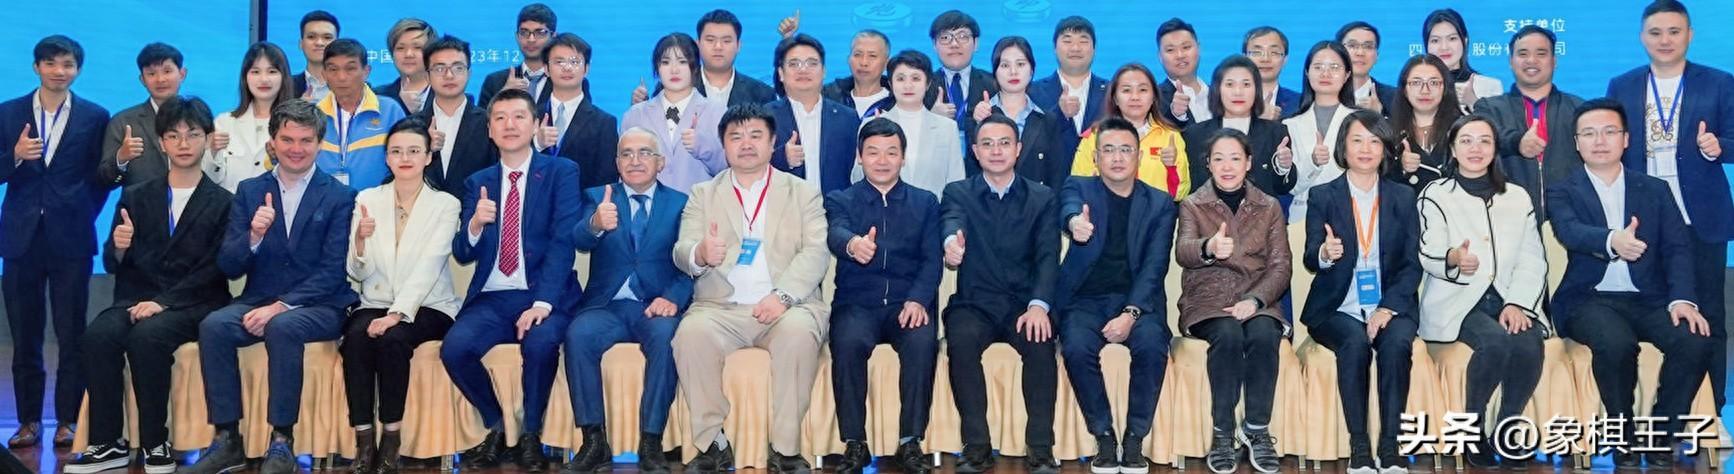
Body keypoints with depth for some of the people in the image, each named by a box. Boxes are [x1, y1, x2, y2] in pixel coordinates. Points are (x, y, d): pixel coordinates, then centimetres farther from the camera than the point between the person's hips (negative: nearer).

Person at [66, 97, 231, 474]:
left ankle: (155, 442, -20)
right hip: (137, 298, 3)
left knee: (146, 336, -34)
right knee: (98, 336, -28)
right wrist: (118, 249, -13)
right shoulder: (136, 196, 15)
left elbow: (212, 269, -6)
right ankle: (108, 444, -19)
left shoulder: (221, 202, 4)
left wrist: (163, 302, -18)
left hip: (192, 304, -3)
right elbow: (113, 266, 12)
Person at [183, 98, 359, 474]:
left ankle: (282, 443, -26)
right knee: (213, 326, -26)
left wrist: (280, 306, -19)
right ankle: (227, 439, -19)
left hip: (318, 308, -3)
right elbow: (228, 268, 5)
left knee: (283, 327, -35)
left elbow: (333, 271, -8)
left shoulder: (339, 197, 0)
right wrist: (253, 236, -16)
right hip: (258, 302, 3)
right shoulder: (250, 191, 11)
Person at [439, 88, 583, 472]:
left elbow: (564, 242, -9)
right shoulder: (478, 182, 13)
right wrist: (475, 225, -16)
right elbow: (463, 255, 8)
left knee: (540, 343, -34)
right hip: (492, 298, 3)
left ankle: (530, 435, -9)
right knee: (455, 348, -24)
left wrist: (542, 303, -22)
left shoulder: (561, 172, 2)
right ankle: (496, 427, 2)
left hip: (544, 296, -3)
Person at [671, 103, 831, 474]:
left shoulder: (803, 192, 15)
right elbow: (681, 251, 4)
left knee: (798, 330, -35)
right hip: (721, 308, 1)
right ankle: (713, 443, -18)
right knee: (691, 332, -31)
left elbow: (816, 252, 1)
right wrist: (700, 254, -23)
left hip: (786, 307, -1)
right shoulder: (703, 194, 19)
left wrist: (783, 295, -18)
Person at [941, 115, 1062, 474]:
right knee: (961, 341, -32)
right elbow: (952, 220, -16)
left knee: (1041, 344, -31)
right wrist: (952, 240, -43)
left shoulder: (1042, 199, 11)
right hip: (974, 304, 0)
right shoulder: (958, 193, 9)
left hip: (1025, 306, 0)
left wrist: (1038, 305, -21)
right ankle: (977, 445, -22)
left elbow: (1048, 256, -2)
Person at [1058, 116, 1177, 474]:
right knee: (1076, 347, -31)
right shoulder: (1079, 188, 7)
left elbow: (1155, 266, -3)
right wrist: (1075, 222, -47)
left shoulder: (1160, 204, 9)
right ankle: (1104, 437, -12)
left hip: (1137, 299, 0)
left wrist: (1131, 313, -19)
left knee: (1152, 344, -31)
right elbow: (1069, 207, -20)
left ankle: (1135, 438, -13)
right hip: (1086, 299, 0)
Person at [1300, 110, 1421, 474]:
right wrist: (1325, 254, -30)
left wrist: (1388, 307, -12)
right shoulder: (1322, 196, 7)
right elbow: (1310, 260, -4)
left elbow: (1413, 264, 5)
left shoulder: (1403, 198, 12)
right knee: (1356, 342, -33)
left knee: (1397, 342, -31)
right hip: (1338, 309, -1)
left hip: (1390, 305, 1)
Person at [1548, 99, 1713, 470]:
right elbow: (1570, 232, -16)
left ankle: (1659, 438, -8)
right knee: (1616, 343, -35)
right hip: (1590, 300, -3)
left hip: (1648, 299, 3)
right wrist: (1611, 240, -39)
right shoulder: (1563, 193, 7)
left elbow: (1678, 249, 4)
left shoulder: (1655, 190, 15)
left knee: (1697, 341, -27)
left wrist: (1682, 299, -16)